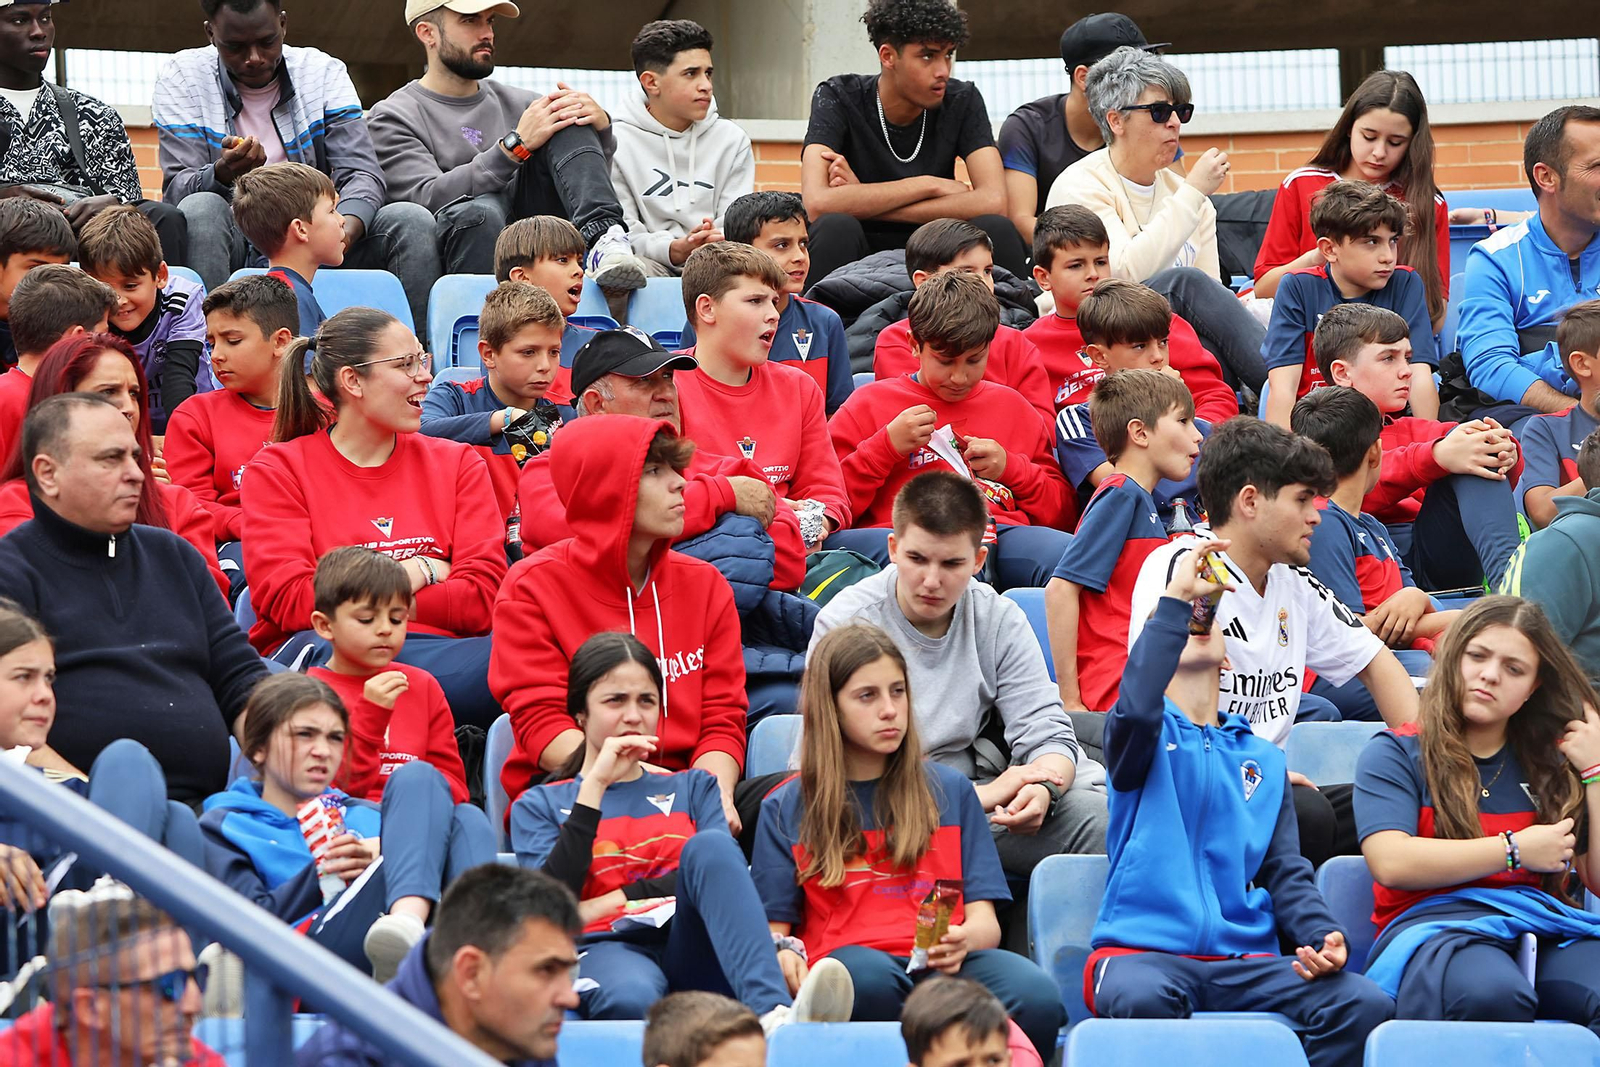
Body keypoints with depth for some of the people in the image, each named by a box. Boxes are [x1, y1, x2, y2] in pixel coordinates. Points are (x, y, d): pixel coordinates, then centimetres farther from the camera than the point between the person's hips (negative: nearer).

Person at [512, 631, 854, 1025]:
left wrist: (616, 899, 1)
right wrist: (596, 785, -1)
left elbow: (724, 873, 8)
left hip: (692, 947, 2)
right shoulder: (539, 805, 21)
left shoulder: (692, 787, 28)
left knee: (709, 846, -31)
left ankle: (773, 1011, -52)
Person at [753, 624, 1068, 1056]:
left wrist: (962, 939, -12)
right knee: (868, 977, -42)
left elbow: (984, 920, 13)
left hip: (941, 964, 1)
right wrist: (782, 957, -17)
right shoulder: (786, 809, 17)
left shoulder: (950, 791, 22)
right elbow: (773, 927, 9)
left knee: (1037, 1000, -34)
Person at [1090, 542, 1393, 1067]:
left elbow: (1285, 872, 18)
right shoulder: (1144, 736, 12)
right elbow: (1136, 706, -14)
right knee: (1141, 999, -41)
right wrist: (1177, 596, -8)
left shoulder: (1263, 760, 25)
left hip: (1244, 960, 4)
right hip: (1145, 949, -4)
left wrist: (1322, 935, -4)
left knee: (1365, 1005, -24)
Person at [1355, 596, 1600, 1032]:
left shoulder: (1550, 764, 25)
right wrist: (1514, 851, -1)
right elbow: (1390, 863, -7)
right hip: (1432, 921, -3)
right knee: (1491, 995, -42)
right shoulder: (1395, 754, 12)